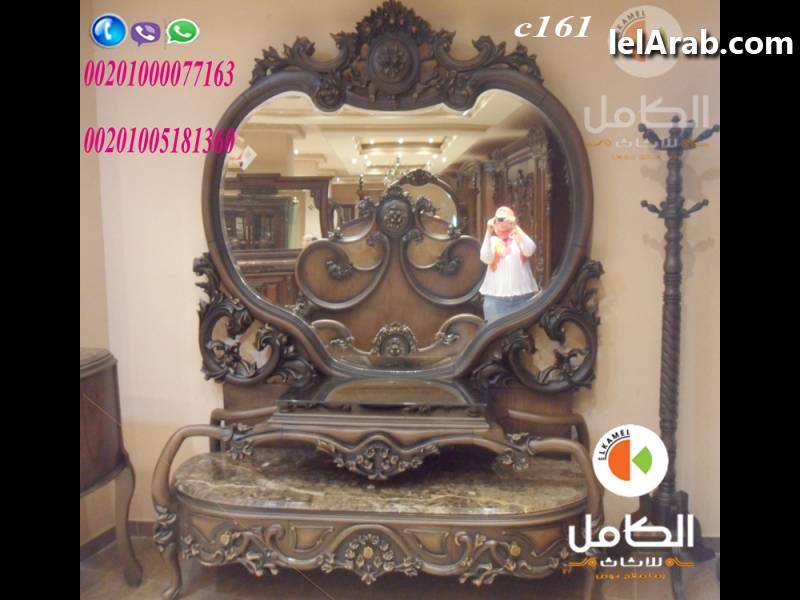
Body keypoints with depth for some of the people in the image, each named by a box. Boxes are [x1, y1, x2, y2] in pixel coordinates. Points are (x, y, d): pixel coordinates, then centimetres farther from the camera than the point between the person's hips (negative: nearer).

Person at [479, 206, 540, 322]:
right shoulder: (493, 240, 9)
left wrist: (516, 227, -15)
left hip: (522, 295, 0)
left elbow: (529, 250, -11)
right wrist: (489, 232, -13)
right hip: (496, 296, 0)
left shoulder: (520, 238, 9)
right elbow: (485, 258, -8)